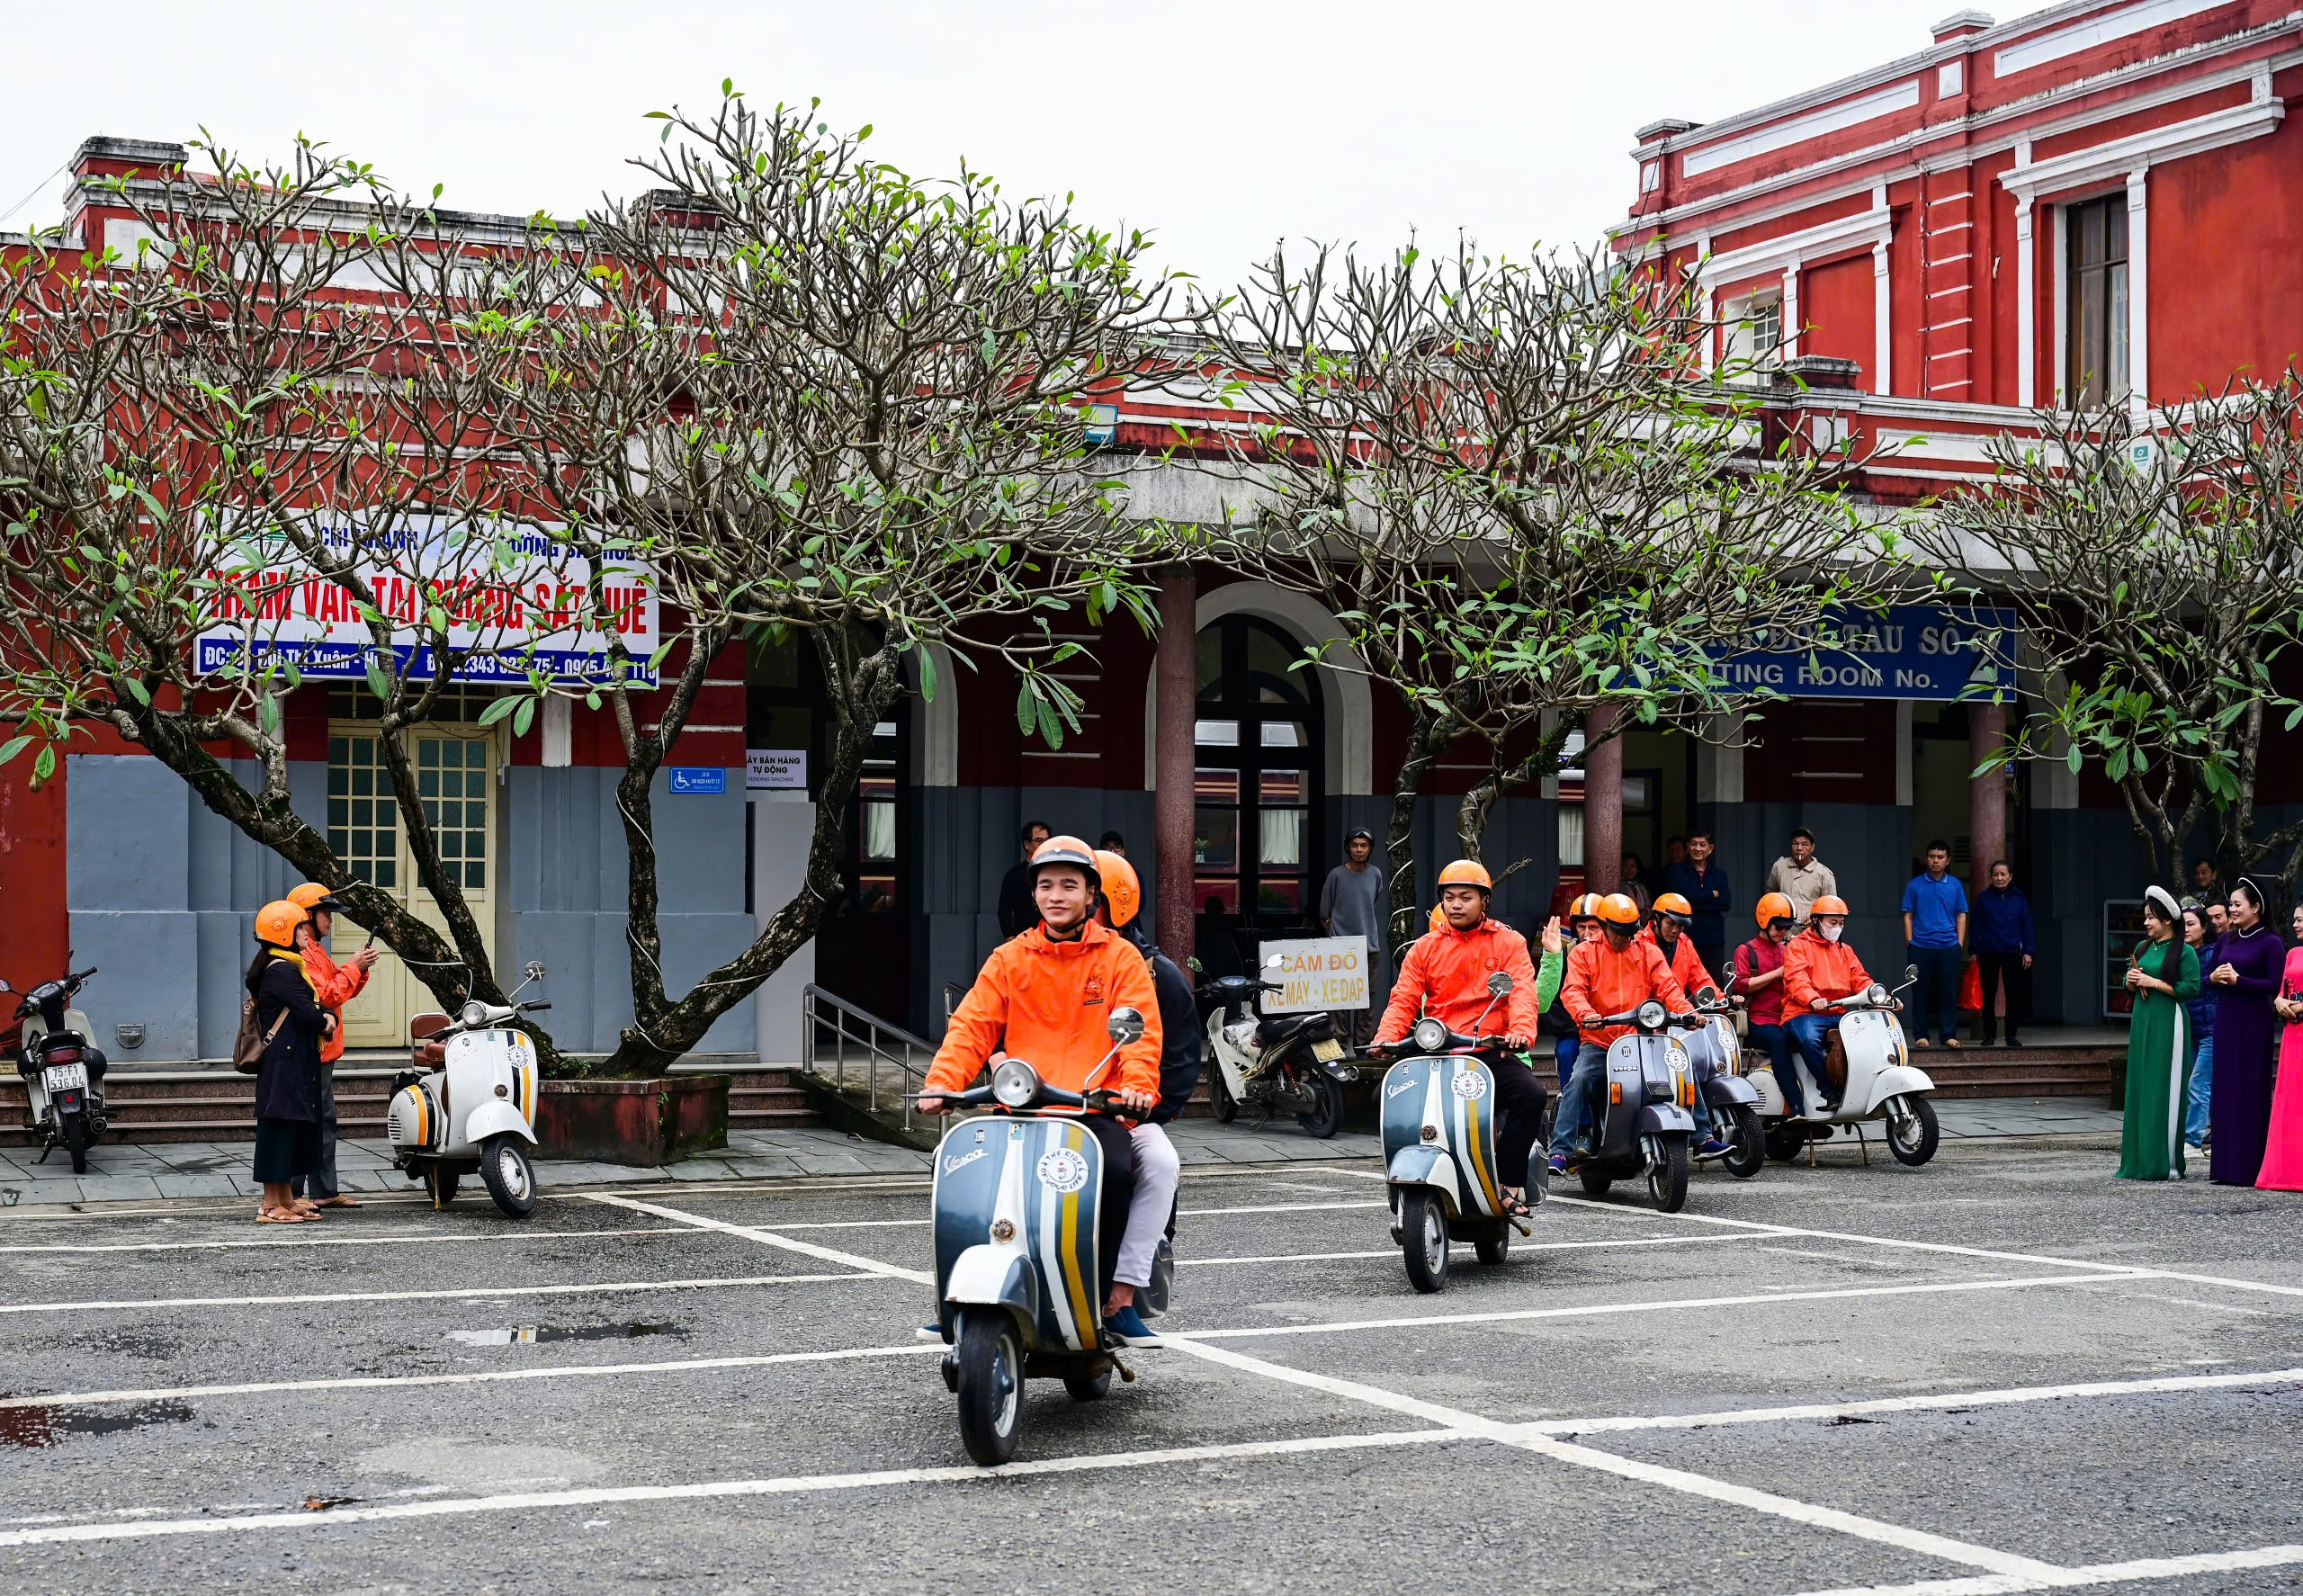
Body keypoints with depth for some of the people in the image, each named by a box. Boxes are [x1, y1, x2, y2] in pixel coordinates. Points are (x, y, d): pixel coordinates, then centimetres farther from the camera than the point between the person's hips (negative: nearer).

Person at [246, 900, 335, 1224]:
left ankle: (286, 1200, 20)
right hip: (286, 1066, -11)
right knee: (280, 1128, -8)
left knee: (295, 1129, 14)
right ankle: (271, 1206, -6)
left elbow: (315, 1005, 17)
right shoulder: (282, 971, -16)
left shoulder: (290, 968, 18)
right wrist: (323, 1022, 0)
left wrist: (326, 1017, -5)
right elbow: (307, 1015, -22)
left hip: (296, 1064, 11)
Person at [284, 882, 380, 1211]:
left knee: (324, 1122, 13)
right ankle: (292, 1193, -6)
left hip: (323, 1051, 11)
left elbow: (343, 991, 20)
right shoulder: (300, 953, -15)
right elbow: (327, 995, -22)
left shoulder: (315, 950, 20)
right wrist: (352, 967, -12)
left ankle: (325, 1191, 18)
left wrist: (360, 970, 3)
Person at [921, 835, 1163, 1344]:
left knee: (1117, 1170, -31)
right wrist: (942, 1081, -12)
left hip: (1096, 1108, -2)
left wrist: (1137, 1085, -22)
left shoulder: (1121, 958, 9)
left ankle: (1117, 1297, -17)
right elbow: (972, 1025, 5)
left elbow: (1141, 1031, -3)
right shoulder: (1010, 959, 14)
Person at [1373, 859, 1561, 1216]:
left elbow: (1524, 993, -6)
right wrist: (1386, 1036, -16)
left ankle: (1509, 1183, -19)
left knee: (1531, 1093, -30)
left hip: (1493, 1052, -2)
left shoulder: (1508, 942, 9)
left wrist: (1521, 1030, -28)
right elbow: (1404, 999, 5)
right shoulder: (1425, 947, 15)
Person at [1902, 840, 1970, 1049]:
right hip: (1921, 948, -1)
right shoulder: (1915, 885, 4)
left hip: (1949, 947, 1)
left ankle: (1948, 1035, 8)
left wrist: (1960, 944, 3)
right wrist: (1910, 943, -2)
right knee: (1922, 993, 3)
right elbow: (1908, 916, 6)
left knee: (1948, 993, 2)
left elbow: (1961, 915, 11)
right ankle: (1920, 1035, 9)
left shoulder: (1955, 885, 8)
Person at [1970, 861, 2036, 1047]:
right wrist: (1974, 951, 4)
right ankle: (1989, 1034, 12)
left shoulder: (2019, 898, 4)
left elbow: (2027, 926, 6)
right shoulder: (1983, 898, 3)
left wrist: (2028, 951, 1)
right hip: (1988, 953, 0)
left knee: (2014, 994, 2)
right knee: (1988, 995, 4)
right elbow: (1977, 926, 6)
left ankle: (2011, 1035, 11)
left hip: (2012, 953, 0)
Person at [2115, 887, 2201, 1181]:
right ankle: (2140, 1160, 10)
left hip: (2168, 1023, -7)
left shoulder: (2185, 952, -7)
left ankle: (2165, 1162, -1)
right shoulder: (2143, 948, 14)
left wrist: (2154, 983, -14)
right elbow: (2128, 986, 21)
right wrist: (2132, 980, -2)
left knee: (2164, 1091, -5)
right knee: (2140, 1088, 6)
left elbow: (2192, 988, -15)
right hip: (2142, 1022, 7)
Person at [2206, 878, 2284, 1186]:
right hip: (2226, 1019, 6)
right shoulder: (2226, 940, 12)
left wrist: (2238, 980, -16)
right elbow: (2208, 977, 15)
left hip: (2254, 1022, -6)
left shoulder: (2269, 942, -6)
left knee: (2251, 1091, -3)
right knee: (2225, 1089, 6)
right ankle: (2225, 1165, 11)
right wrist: (2214, 978, -6)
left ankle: (2249, 1166, 1)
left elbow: (2275, 985, -13)